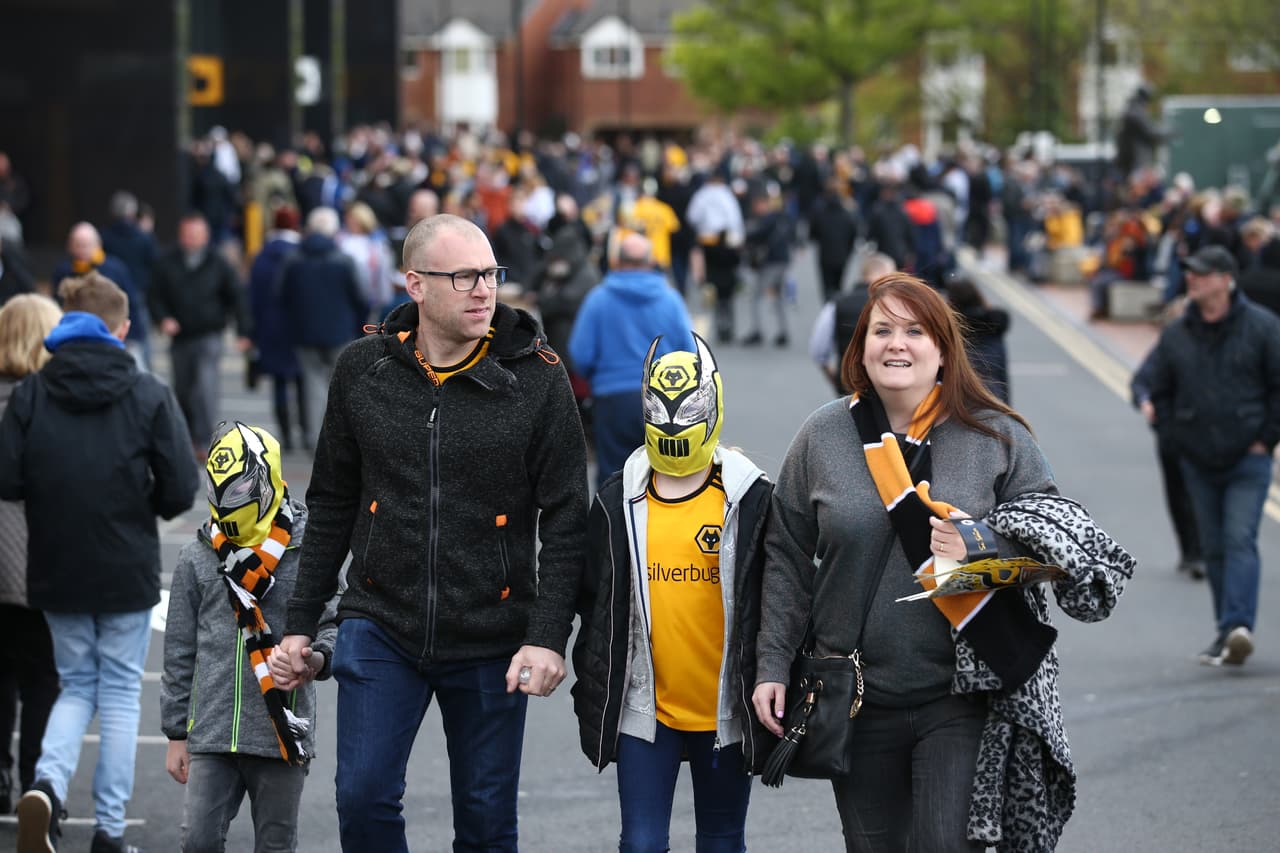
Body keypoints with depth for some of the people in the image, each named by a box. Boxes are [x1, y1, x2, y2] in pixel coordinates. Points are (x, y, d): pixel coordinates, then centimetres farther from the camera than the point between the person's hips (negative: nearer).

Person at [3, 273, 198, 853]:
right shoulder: (148, 394, -7)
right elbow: (180, 489, -10)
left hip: (56, 571, 2)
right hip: (128, 571, -2)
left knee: (76, 686, 16)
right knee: (120, 692, 11)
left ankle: (48, 783, -10)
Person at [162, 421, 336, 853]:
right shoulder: (197, 558, 7)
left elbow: (335, 623, 2)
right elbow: (180, 655, 11)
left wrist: (316, 659, -21)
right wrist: (176, 735, 11)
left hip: (281, 736, -2)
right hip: (211, 733, 2)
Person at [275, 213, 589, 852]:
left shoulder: (536, 377, -5)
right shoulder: (362, 369, 2)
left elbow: (565, 523, -4)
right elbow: (331, 506, 11)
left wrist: (548, 636, -13)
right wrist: (300, 622, 9)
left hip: (490, 642, -1)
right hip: (380, 628, 1)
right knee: (362, 798, -11)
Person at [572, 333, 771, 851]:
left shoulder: (751, 499, -4)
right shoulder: (618, 503, 2)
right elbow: (595, 610, 10)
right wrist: (592, 700, 9)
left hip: (724, 711, -1)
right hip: (645, 709, 1)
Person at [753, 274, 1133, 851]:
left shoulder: (997, 436, 0)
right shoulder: (823, 436, 3)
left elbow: (1051, 540, 2)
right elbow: (787, 559, 7)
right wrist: (772, 667, 2)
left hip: (963, 697, -2)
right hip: (856, 697, 2)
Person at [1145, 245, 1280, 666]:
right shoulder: (1175, 335, 6)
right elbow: (1159, 392, 15)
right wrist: (1175, 439, 6)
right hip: (1198, 461, 4)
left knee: (1240, 540, -15)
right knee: (1214, 548, 7)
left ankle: (1237, 626, -26)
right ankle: (1227, 631, 14)